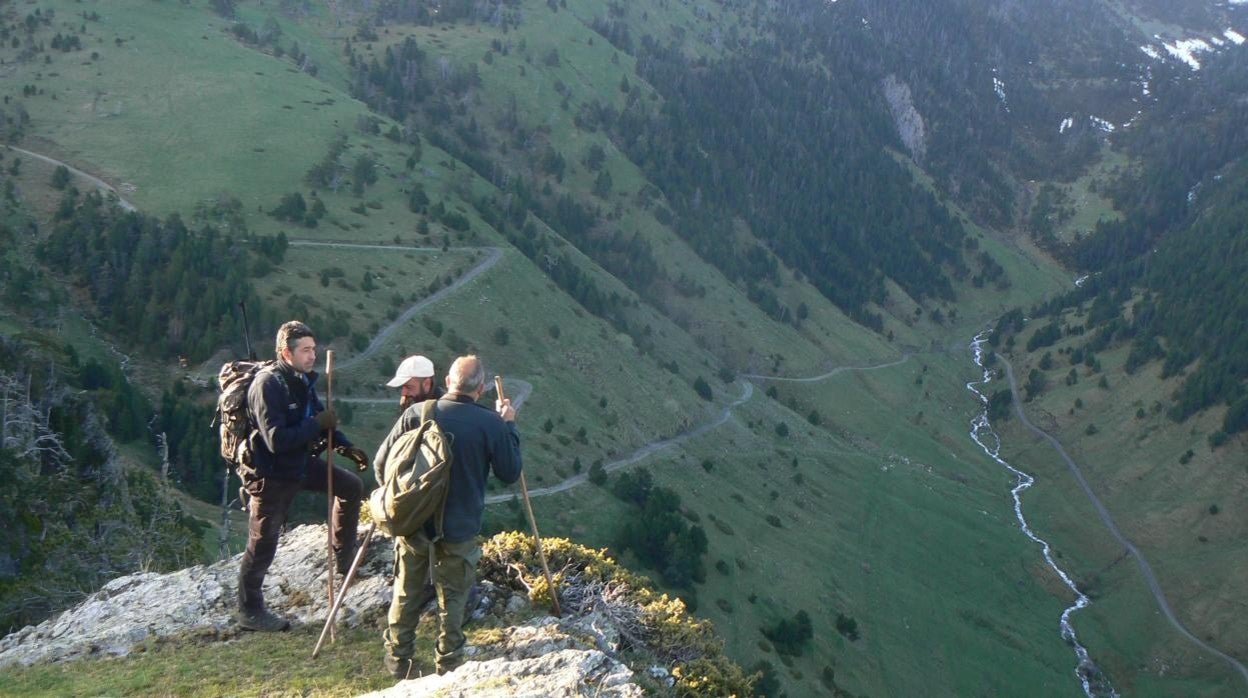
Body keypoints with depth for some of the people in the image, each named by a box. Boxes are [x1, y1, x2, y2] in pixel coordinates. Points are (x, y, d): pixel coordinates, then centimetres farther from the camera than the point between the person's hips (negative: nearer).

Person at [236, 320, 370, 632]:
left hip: (301, 464, 8)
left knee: (351, 486, 10)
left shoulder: (302, 379, 1)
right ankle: (249, 611, 19)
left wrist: (346, 447, -1)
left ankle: (344, 559, 25)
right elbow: (276, 440, -31)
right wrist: (317, 424, -28)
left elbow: (319, 419, 13)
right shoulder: (268, 384, -25)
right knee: (262, 544, 3)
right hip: (270, 474, -8)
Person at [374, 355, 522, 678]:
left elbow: (382, 461, -2)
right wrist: (509, 426, 6)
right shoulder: (491, 424, -13)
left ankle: (397, 662, 26)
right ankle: (448, 667, 19)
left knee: (405, 593, 16)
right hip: (459, 531, -2)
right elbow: (510, 474, -2)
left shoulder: (416, 413, -8)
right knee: (452, 598, 12)